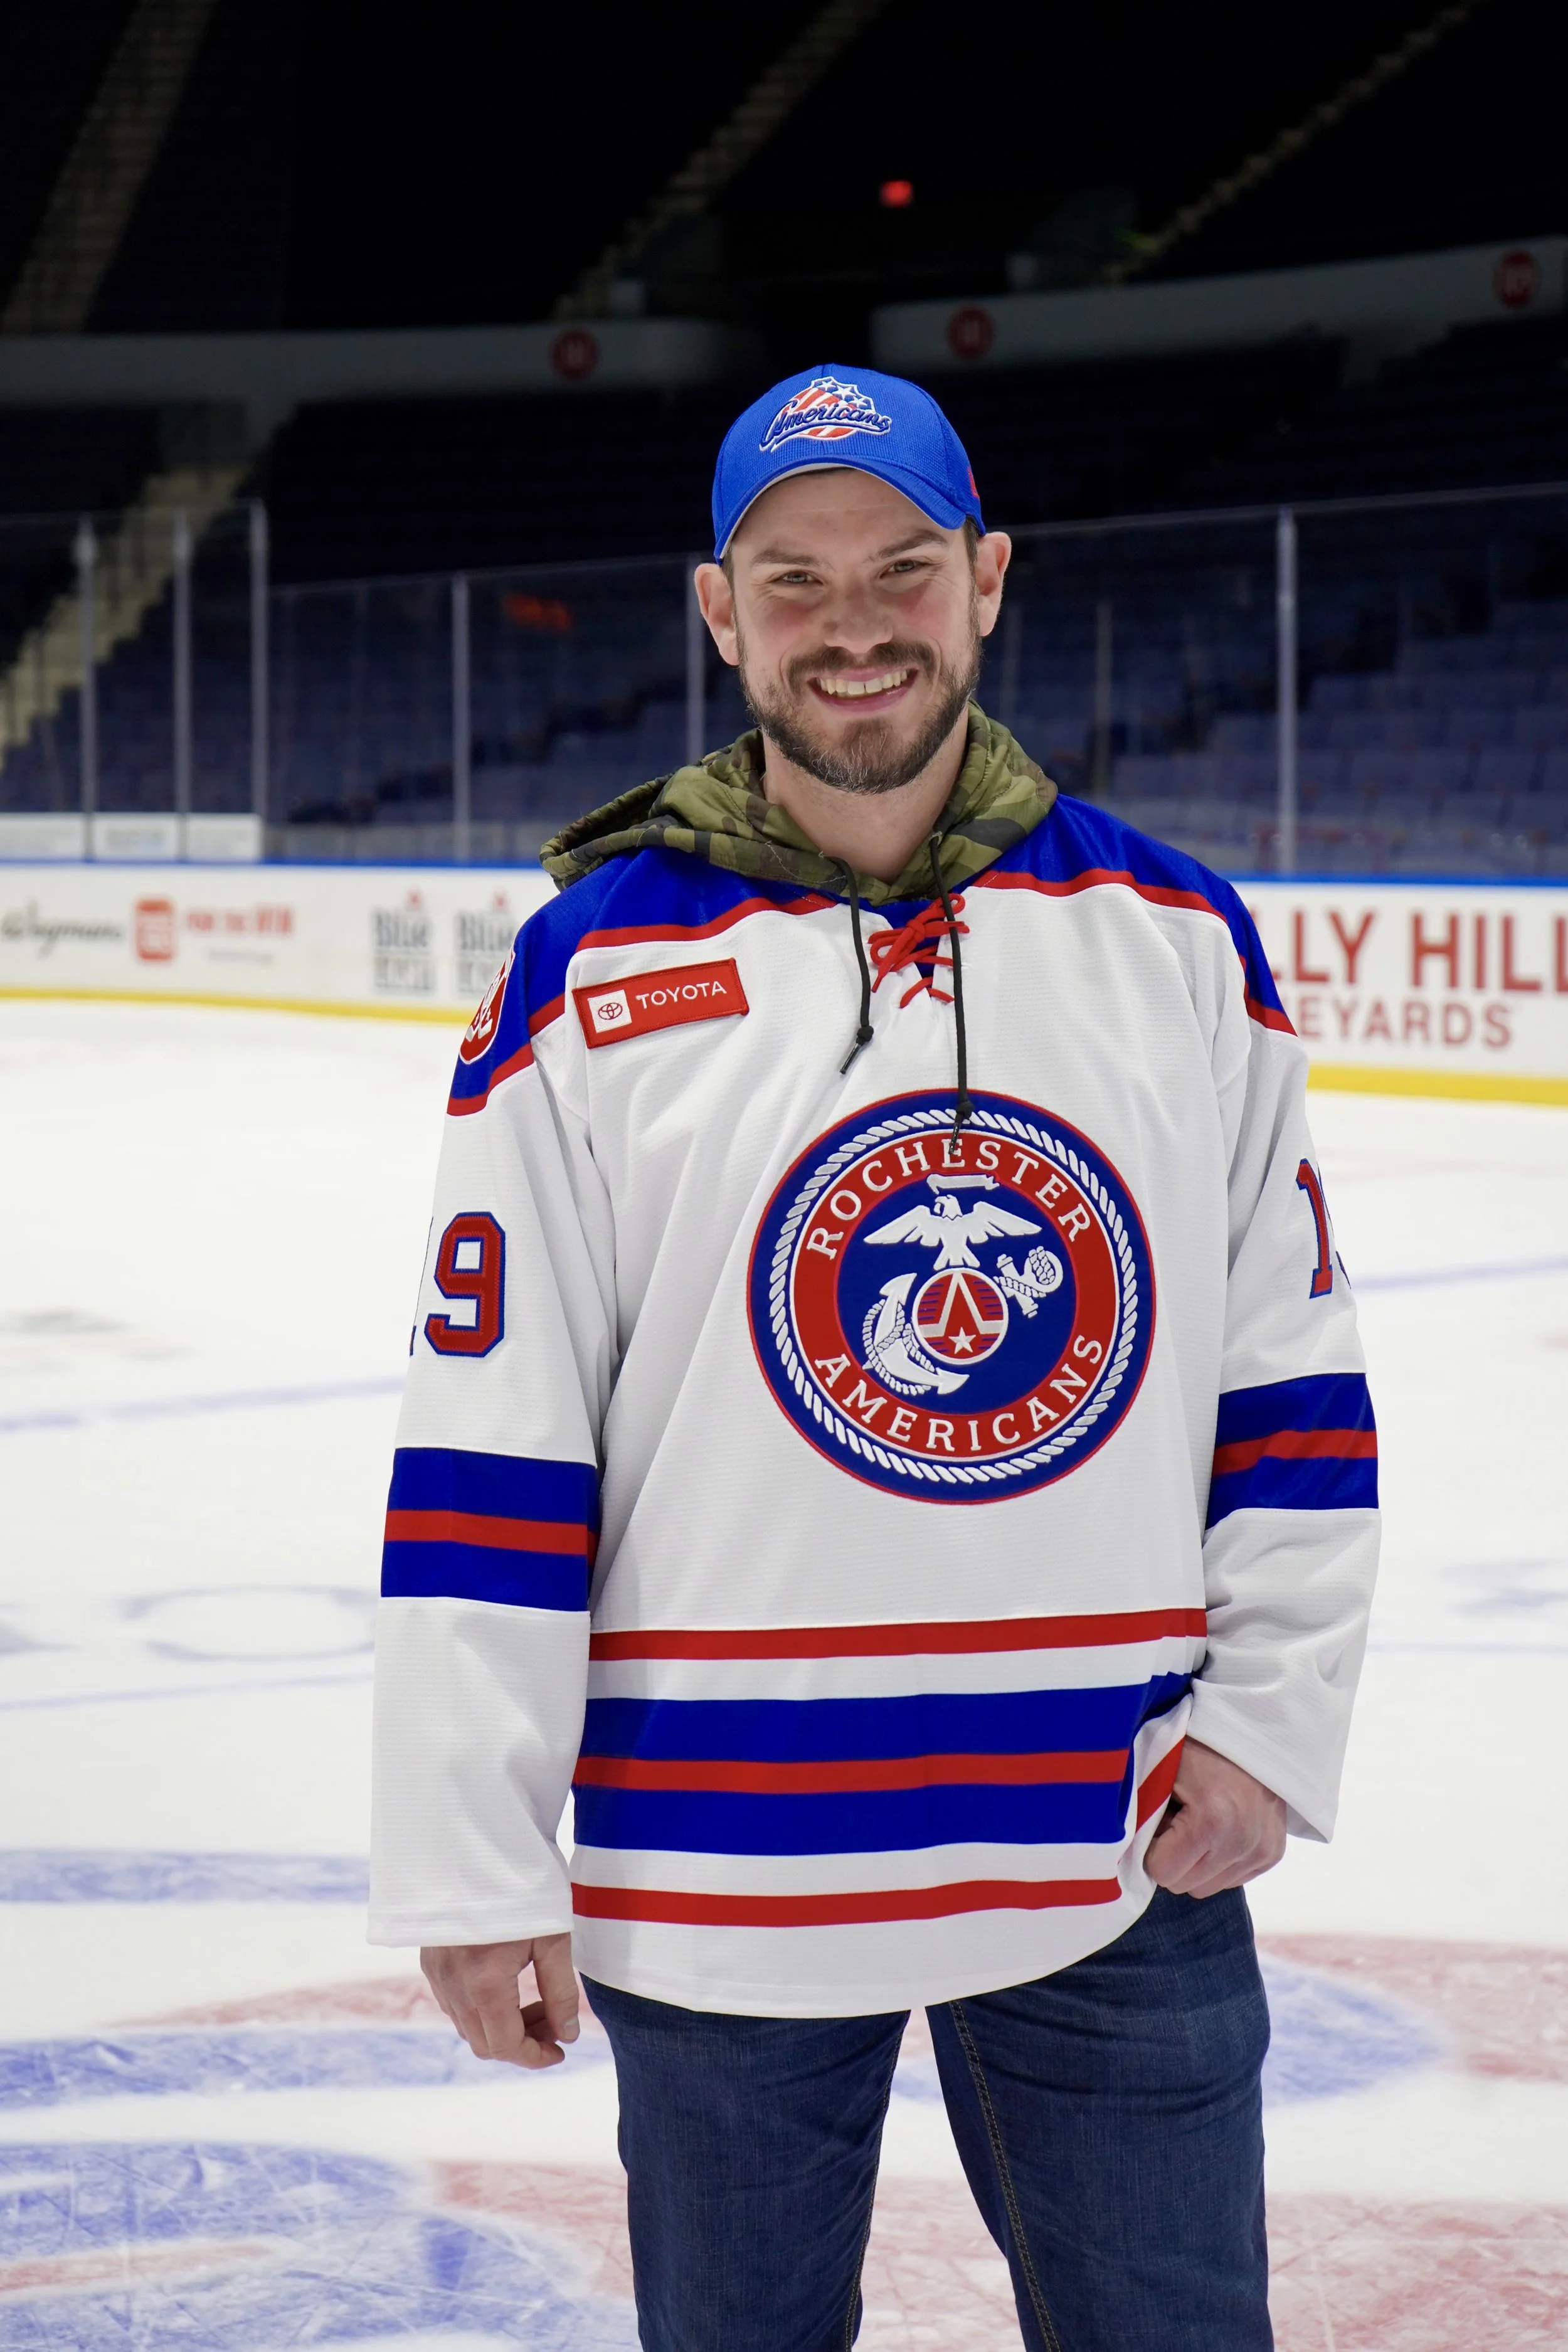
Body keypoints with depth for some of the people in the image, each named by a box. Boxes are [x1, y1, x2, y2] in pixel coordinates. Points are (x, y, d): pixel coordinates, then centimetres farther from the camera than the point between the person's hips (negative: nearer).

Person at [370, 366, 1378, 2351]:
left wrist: (1274, 1718, 0)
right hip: (718, 1872, -1)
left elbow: (1291, 1366, 8)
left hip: (1123, 1863, 2)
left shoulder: (1173, 938, 3)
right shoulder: (597, 972, -4)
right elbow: (488, 1444, -5)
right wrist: (471, 1865, -6)